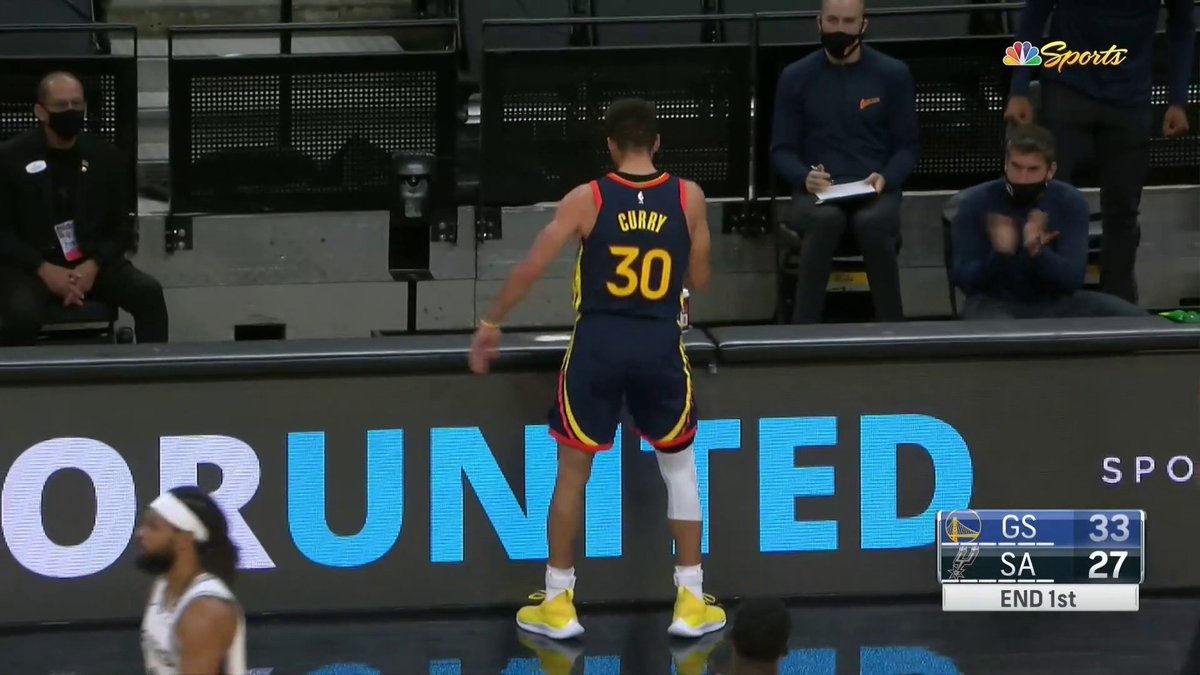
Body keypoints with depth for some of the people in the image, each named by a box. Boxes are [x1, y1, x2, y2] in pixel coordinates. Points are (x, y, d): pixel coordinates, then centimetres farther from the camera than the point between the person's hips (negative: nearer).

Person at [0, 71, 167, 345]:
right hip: (31, 266, -3)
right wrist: (44, 270, -18)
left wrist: (93, 266, -12)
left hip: (91, 262, 3)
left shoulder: (104, 156, 6)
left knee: (149, 292, -23)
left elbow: (119, 228, 8)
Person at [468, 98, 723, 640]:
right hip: (660, 345, 1)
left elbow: (530, 269, -5)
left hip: (598, 342, -1)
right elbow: (699, 280, 7)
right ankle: (691, 603, 15)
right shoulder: (688, 198, -2)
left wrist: (491, 325, 7)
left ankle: (557, 604, 14)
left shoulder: (586, 200, -6)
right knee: (680, 468, 17)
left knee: (573, 470, 11)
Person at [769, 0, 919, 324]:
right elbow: (782, 149, 8)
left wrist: (885, 178, -13)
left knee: (872, 222, -37)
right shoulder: (796, 77, 7)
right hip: (817, 192, 0)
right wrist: (805, 177, -14)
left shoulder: (893, 74, 6)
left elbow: (908, 145, 8)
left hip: (875, 191, 0)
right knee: (825, 219, -37)